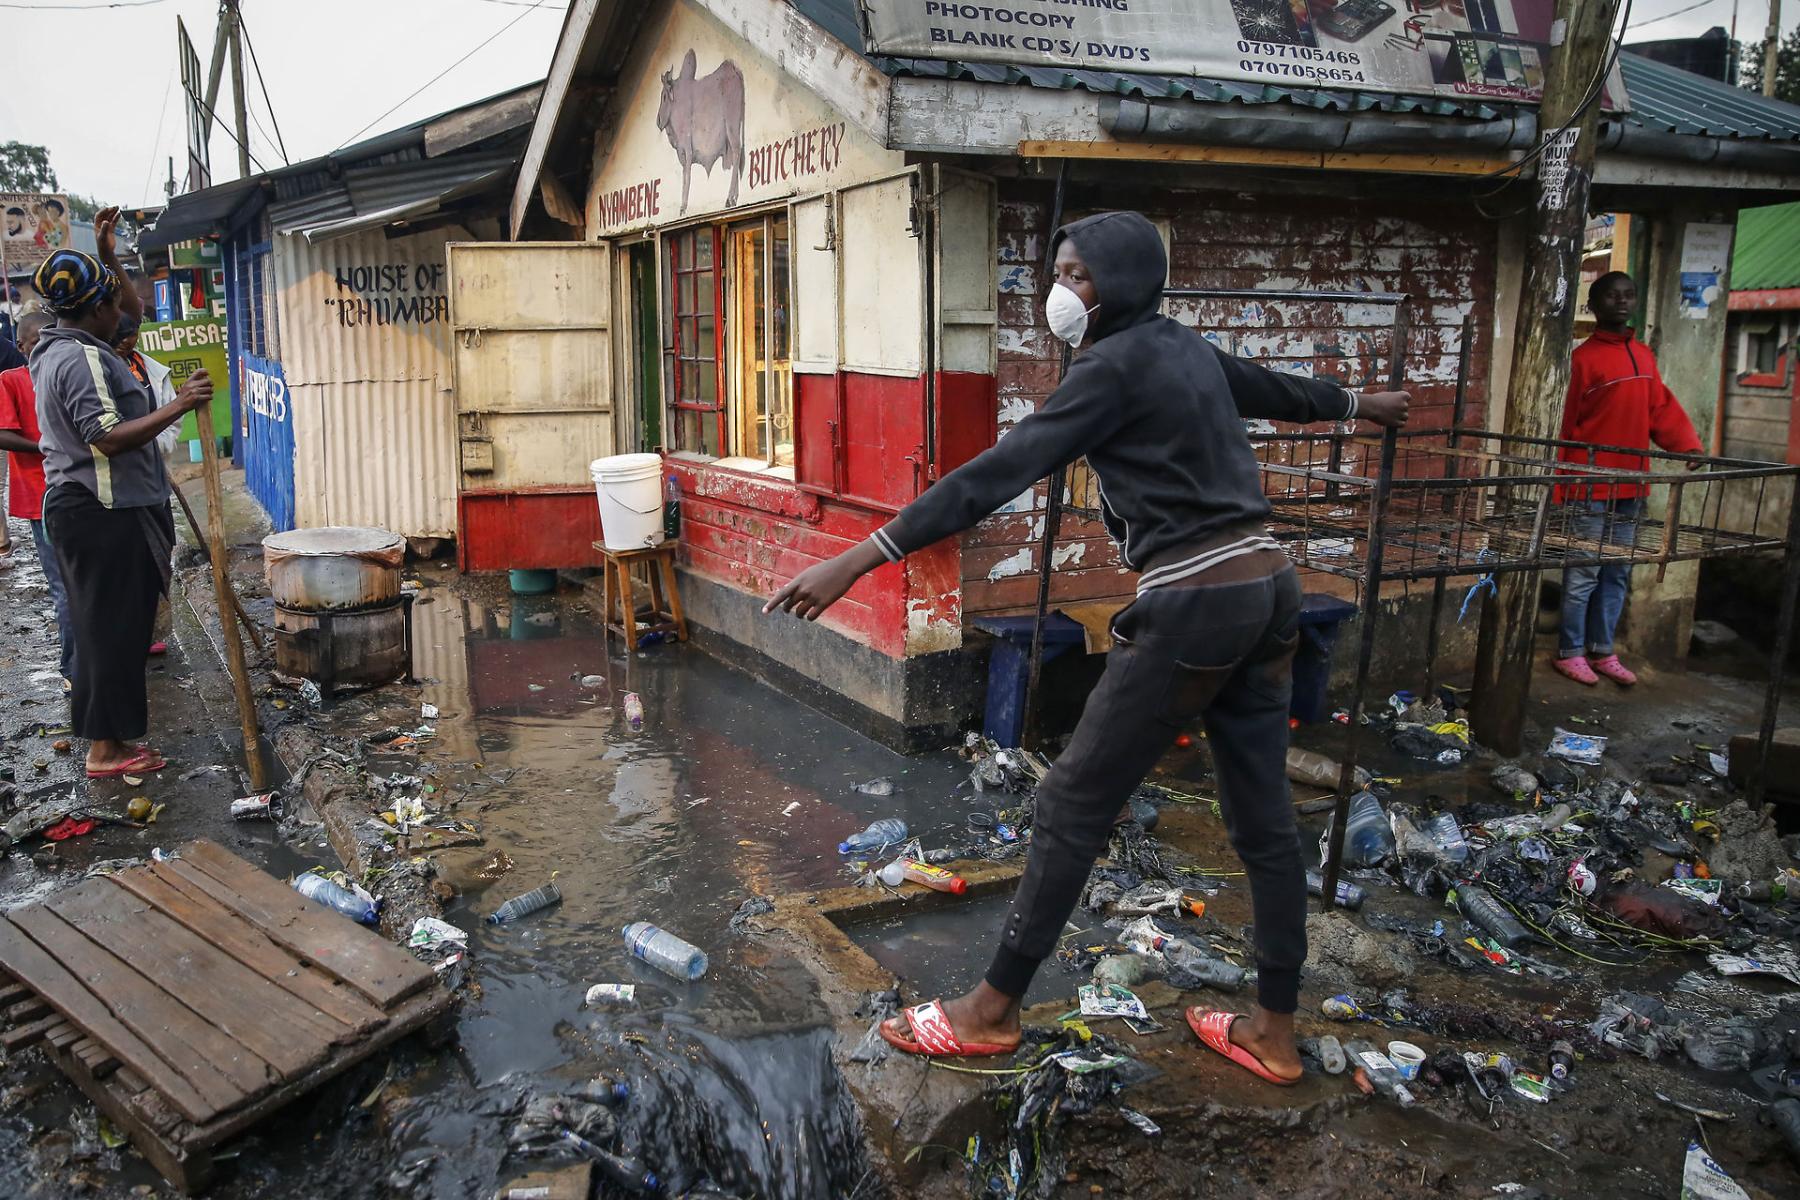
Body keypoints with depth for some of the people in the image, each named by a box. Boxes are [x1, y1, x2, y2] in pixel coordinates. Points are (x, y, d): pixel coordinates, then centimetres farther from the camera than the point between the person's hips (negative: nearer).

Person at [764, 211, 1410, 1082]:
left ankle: (992, 1011, 14)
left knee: (1073, 807, 2)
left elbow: (998, 473, -22)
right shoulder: (1189, 349, 13)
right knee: (1262, 816, 13)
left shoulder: (1116, 365, -12)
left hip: (1192, 609, -9)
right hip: (1266, 592, 9)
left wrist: (855, 561, -27)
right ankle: (1275, 1032, 26)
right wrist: (1363, 404, 55)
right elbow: (1283, 392, 32)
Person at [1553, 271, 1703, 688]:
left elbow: (1661, 407, 12)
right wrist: (1563, 488, -12)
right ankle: (1570, 652, 10)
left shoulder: (1644, 356, 13)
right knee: (1583, 574, 0)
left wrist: (1688, 445, -4)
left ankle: (1603, 651, 21)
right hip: (1591, 488, -7)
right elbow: (1566, 424, -9)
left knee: (1617, 574, 12)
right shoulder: (1585, 356, -7)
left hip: (1630, 486, 7)